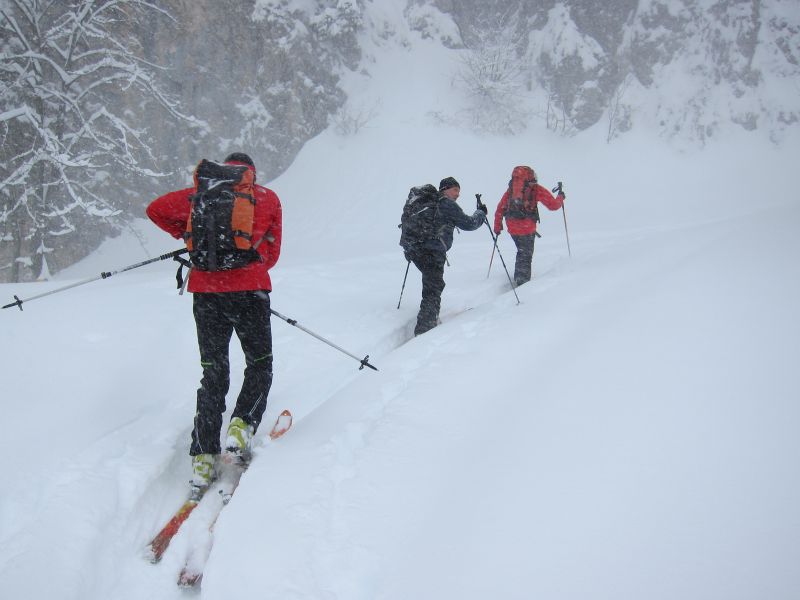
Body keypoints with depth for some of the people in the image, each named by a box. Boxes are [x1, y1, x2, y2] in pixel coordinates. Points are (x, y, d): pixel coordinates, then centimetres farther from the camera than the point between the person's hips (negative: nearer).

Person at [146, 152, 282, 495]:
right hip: (250, 290, -2)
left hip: (205, 290, 2)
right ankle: (241, 427, -5)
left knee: (213, 373, 10)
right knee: (260, 364, 16)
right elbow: (271, 254, 13)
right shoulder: (268, 199, 11)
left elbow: (156, 210, 15)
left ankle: (203, 457, 4)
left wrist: (186, 234, 27)